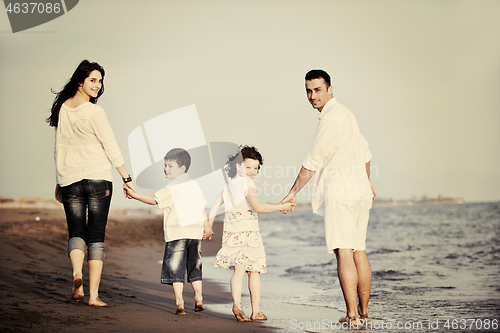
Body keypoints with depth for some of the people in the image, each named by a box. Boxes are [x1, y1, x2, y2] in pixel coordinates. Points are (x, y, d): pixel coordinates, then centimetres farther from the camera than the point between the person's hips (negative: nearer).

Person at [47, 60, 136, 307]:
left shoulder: (62, 108, 7)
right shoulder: (94, 112, -11)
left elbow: (58, 149, 12)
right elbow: (111, 148, -8)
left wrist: (59, 182, 19)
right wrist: (127, 178, 0)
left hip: (69, 179, 4)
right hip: (98, 177, -4)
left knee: (76, 233, 11)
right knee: (96, 237, 1)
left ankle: (76, 273, -18)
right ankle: (94, 294, -3)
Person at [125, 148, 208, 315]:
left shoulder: (172, 188, -7)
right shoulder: (195, 185, 14)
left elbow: (154, 200, -12)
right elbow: (202, 209, 18)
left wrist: (134, 195, -7)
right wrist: (206, 227, 26)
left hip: (177, 234, -6)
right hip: (195, 232, 6)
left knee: (175, 270, -2)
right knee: (194, 267, 16)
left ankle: (179, 304, -7)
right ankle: (198, 300, 15)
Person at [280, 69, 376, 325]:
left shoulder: (331, 119, -12)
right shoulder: (344, 113, 19)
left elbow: (313, 162, -12)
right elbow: (364, 151, 29)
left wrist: (293, 192, -6)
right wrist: (367, 180, 42)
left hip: (340, 193, -10)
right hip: (359, 191, 10)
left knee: (343, 253, -12)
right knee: (358, 252, 10)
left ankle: (352, 315, -16)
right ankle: (363, 312, 14)